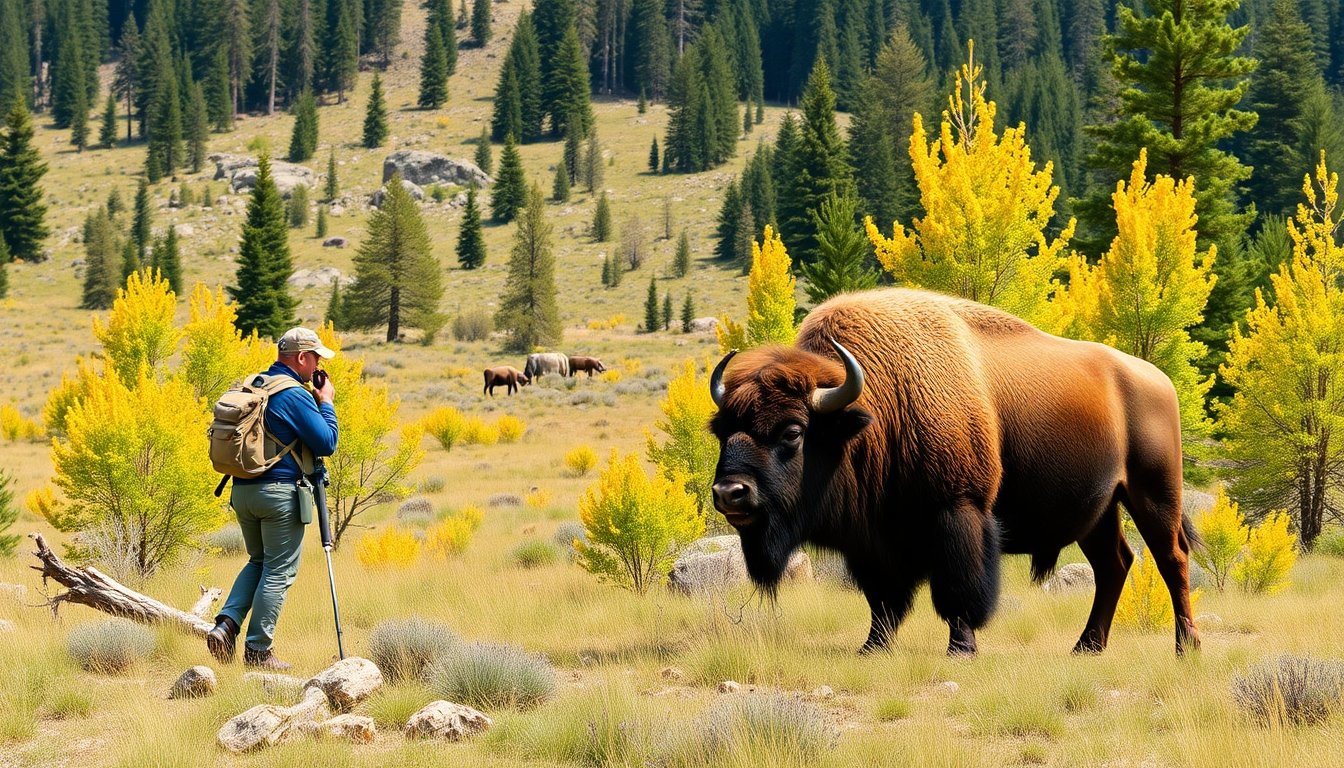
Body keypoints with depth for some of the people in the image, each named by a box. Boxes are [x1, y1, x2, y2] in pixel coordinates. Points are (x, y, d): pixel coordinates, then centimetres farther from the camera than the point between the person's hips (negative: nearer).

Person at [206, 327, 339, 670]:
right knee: (278, 571, 3)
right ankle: (258, 651, 4)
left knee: (258, 561, 23)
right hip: (280, 493, -8)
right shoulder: (295, 396, -14)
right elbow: (326, 443, -14)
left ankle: (226, 624, 3)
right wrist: (326, 404, 1)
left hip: (242, 490, 8)